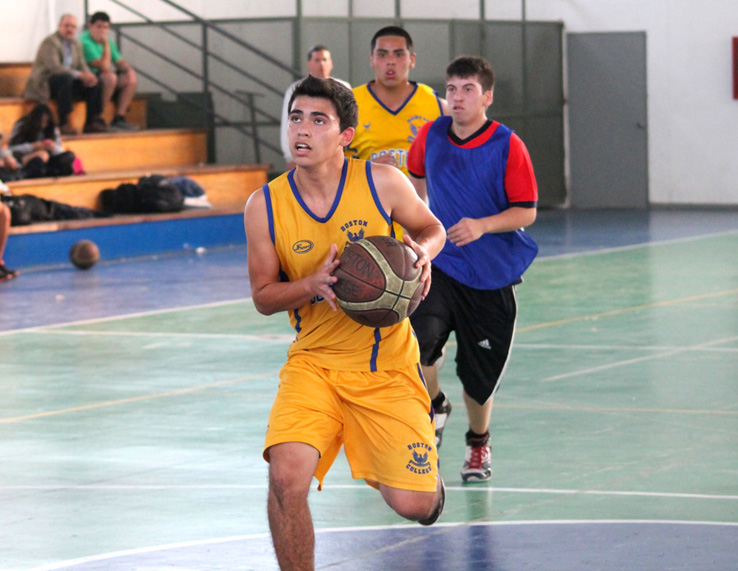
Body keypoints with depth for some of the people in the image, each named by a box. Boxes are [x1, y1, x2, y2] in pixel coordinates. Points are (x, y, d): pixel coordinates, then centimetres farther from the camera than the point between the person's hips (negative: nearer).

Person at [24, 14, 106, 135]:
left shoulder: (76, 44, 12)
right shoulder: (50, 42, -15)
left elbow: (82, 65, 11)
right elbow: (54, 67, -27)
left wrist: (88, 75, -15)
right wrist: (79, 75, -31)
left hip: (67, 80, 8)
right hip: (44, 83, -8)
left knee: (94, 83, -9)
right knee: (65, 79, -37)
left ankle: (92, 122, -7)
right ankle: (63, 124, -37)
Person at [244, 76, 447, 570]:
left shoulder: (383, 184, -9)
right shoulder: (265, 206, -6)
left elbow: (432, 229, 10)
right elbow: (263, 296, 2)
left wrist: (422, 253, -14)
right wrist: (315, 284, -19)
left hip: (388, 364, 0)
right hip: (314, 361, 0)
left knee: (411, 504, -4)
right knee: (287, 476, -25)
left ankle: (428, 471, 36)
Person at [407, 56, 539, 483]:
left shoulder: (508, 146, -11)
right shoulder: (431, 136, 0)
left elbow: (526, 212, -10)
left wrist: (482, 226, -24)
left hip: (491, 275, -2)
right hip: (439, 265, 2)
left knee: (479, 375, 7)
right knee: (416, 343, -24)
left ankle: (479, 443, 37)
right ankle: (436, 407, 7)